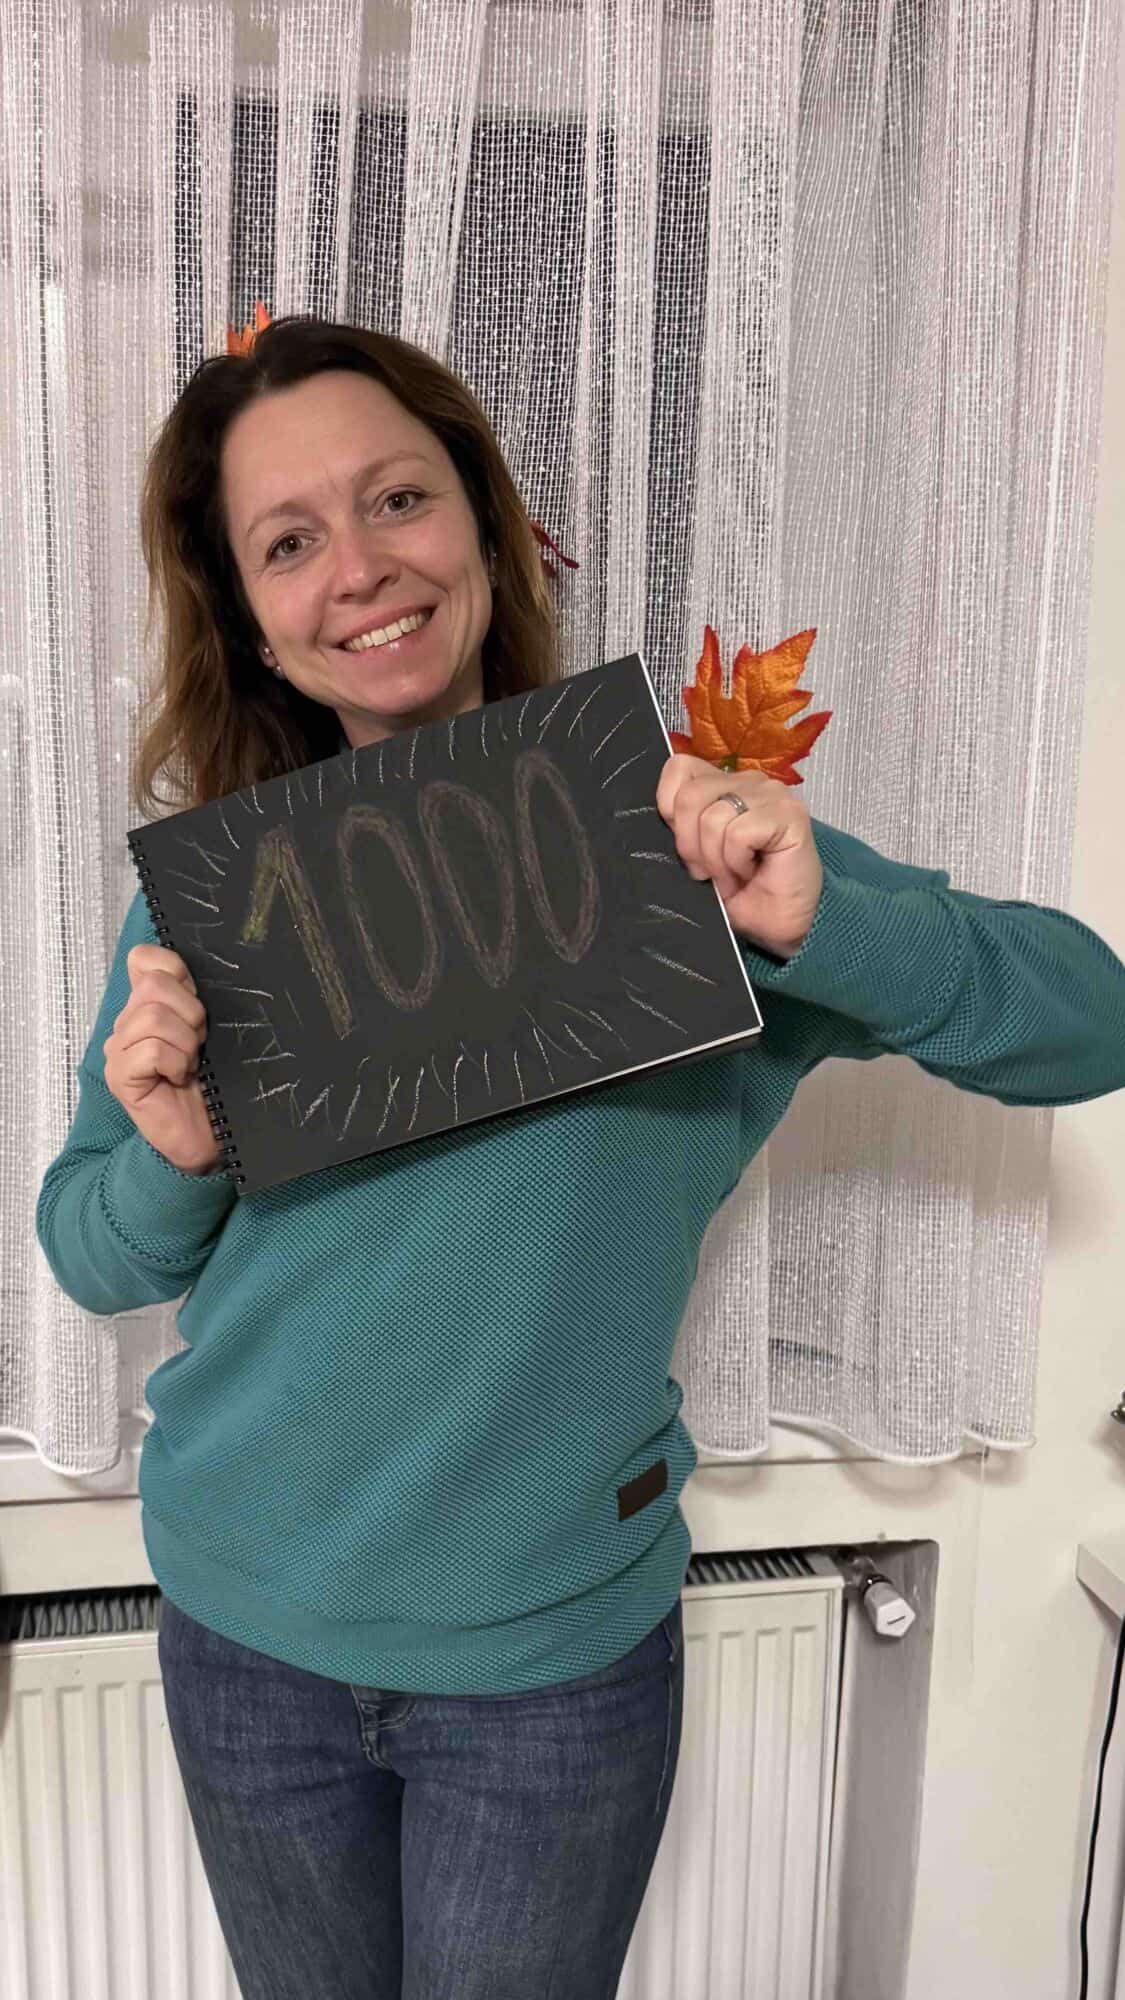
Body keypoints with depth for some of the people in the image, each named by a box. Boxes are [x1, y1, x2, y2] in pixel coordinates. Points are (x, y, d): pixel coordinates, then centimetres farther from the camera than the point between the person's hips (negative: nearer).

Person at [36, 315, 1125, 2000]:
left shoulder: (672, 837, -12)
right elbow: (91, 1257, 0)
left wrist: (825, 927, -30)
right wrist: (171, 1158, -22)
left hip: (560, 1641, -2)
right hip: (249, 1625, 3)